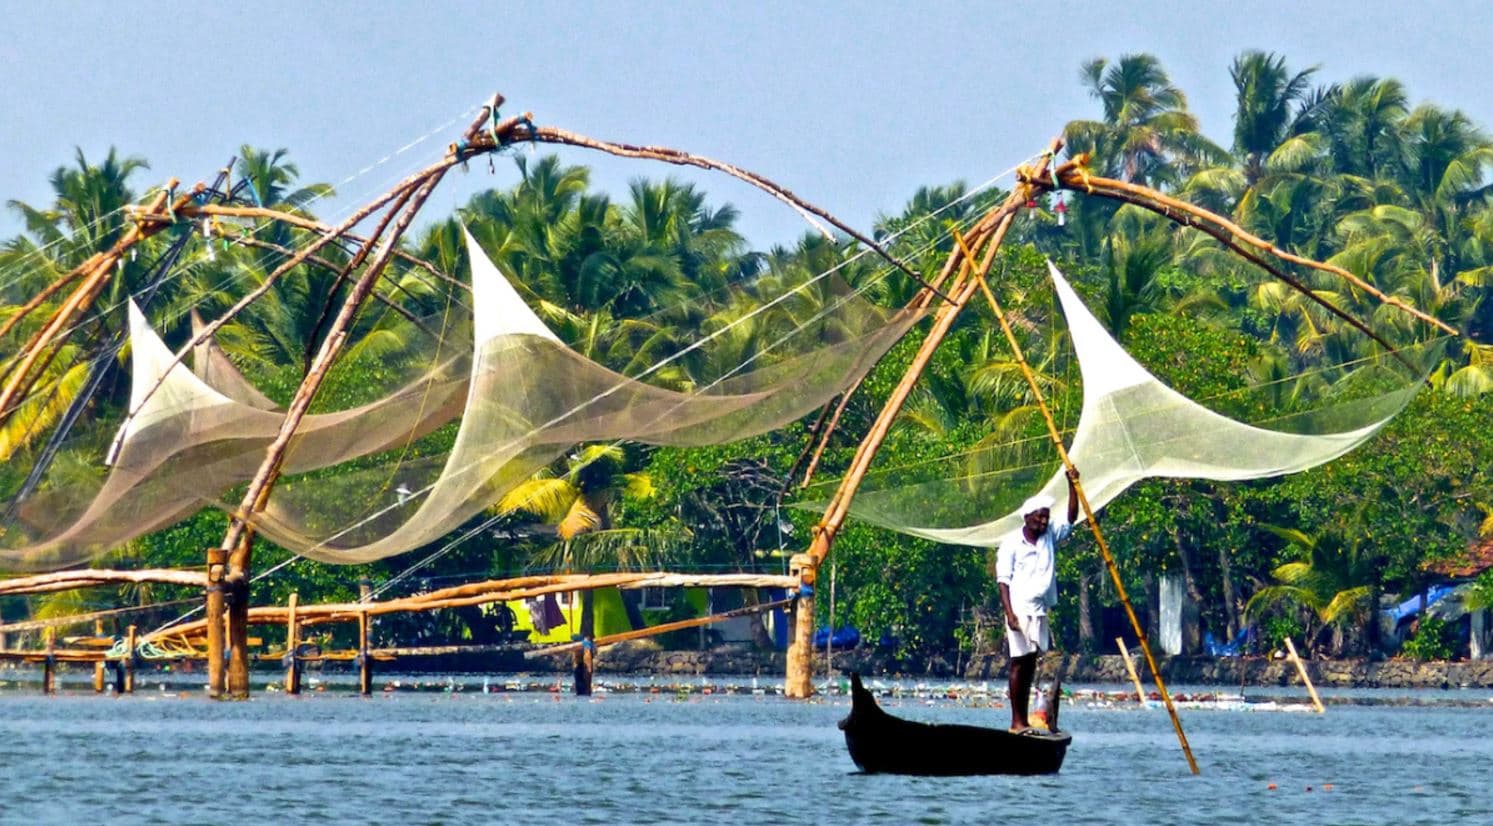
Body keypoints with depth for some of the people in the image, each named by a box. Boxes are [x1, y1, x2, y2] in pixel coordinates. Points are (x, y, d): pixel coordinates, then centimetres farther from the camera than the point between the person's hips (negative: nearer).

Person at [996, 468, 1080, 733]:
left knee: (1030, 663, 7)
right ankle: (1016, 721, -4)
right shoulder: (1011, 543, -5)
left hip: (1040, 611, 6)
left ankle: (1024, 721, 9)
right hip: (1020, 610, -6)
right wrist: (1009, 612, -16)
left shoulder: (1050, 535, 10)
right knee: (1020, 662, -6)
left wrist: (1072, 485, -5)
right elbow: (1003, 579, -7)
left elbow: (1071, 519, 6)